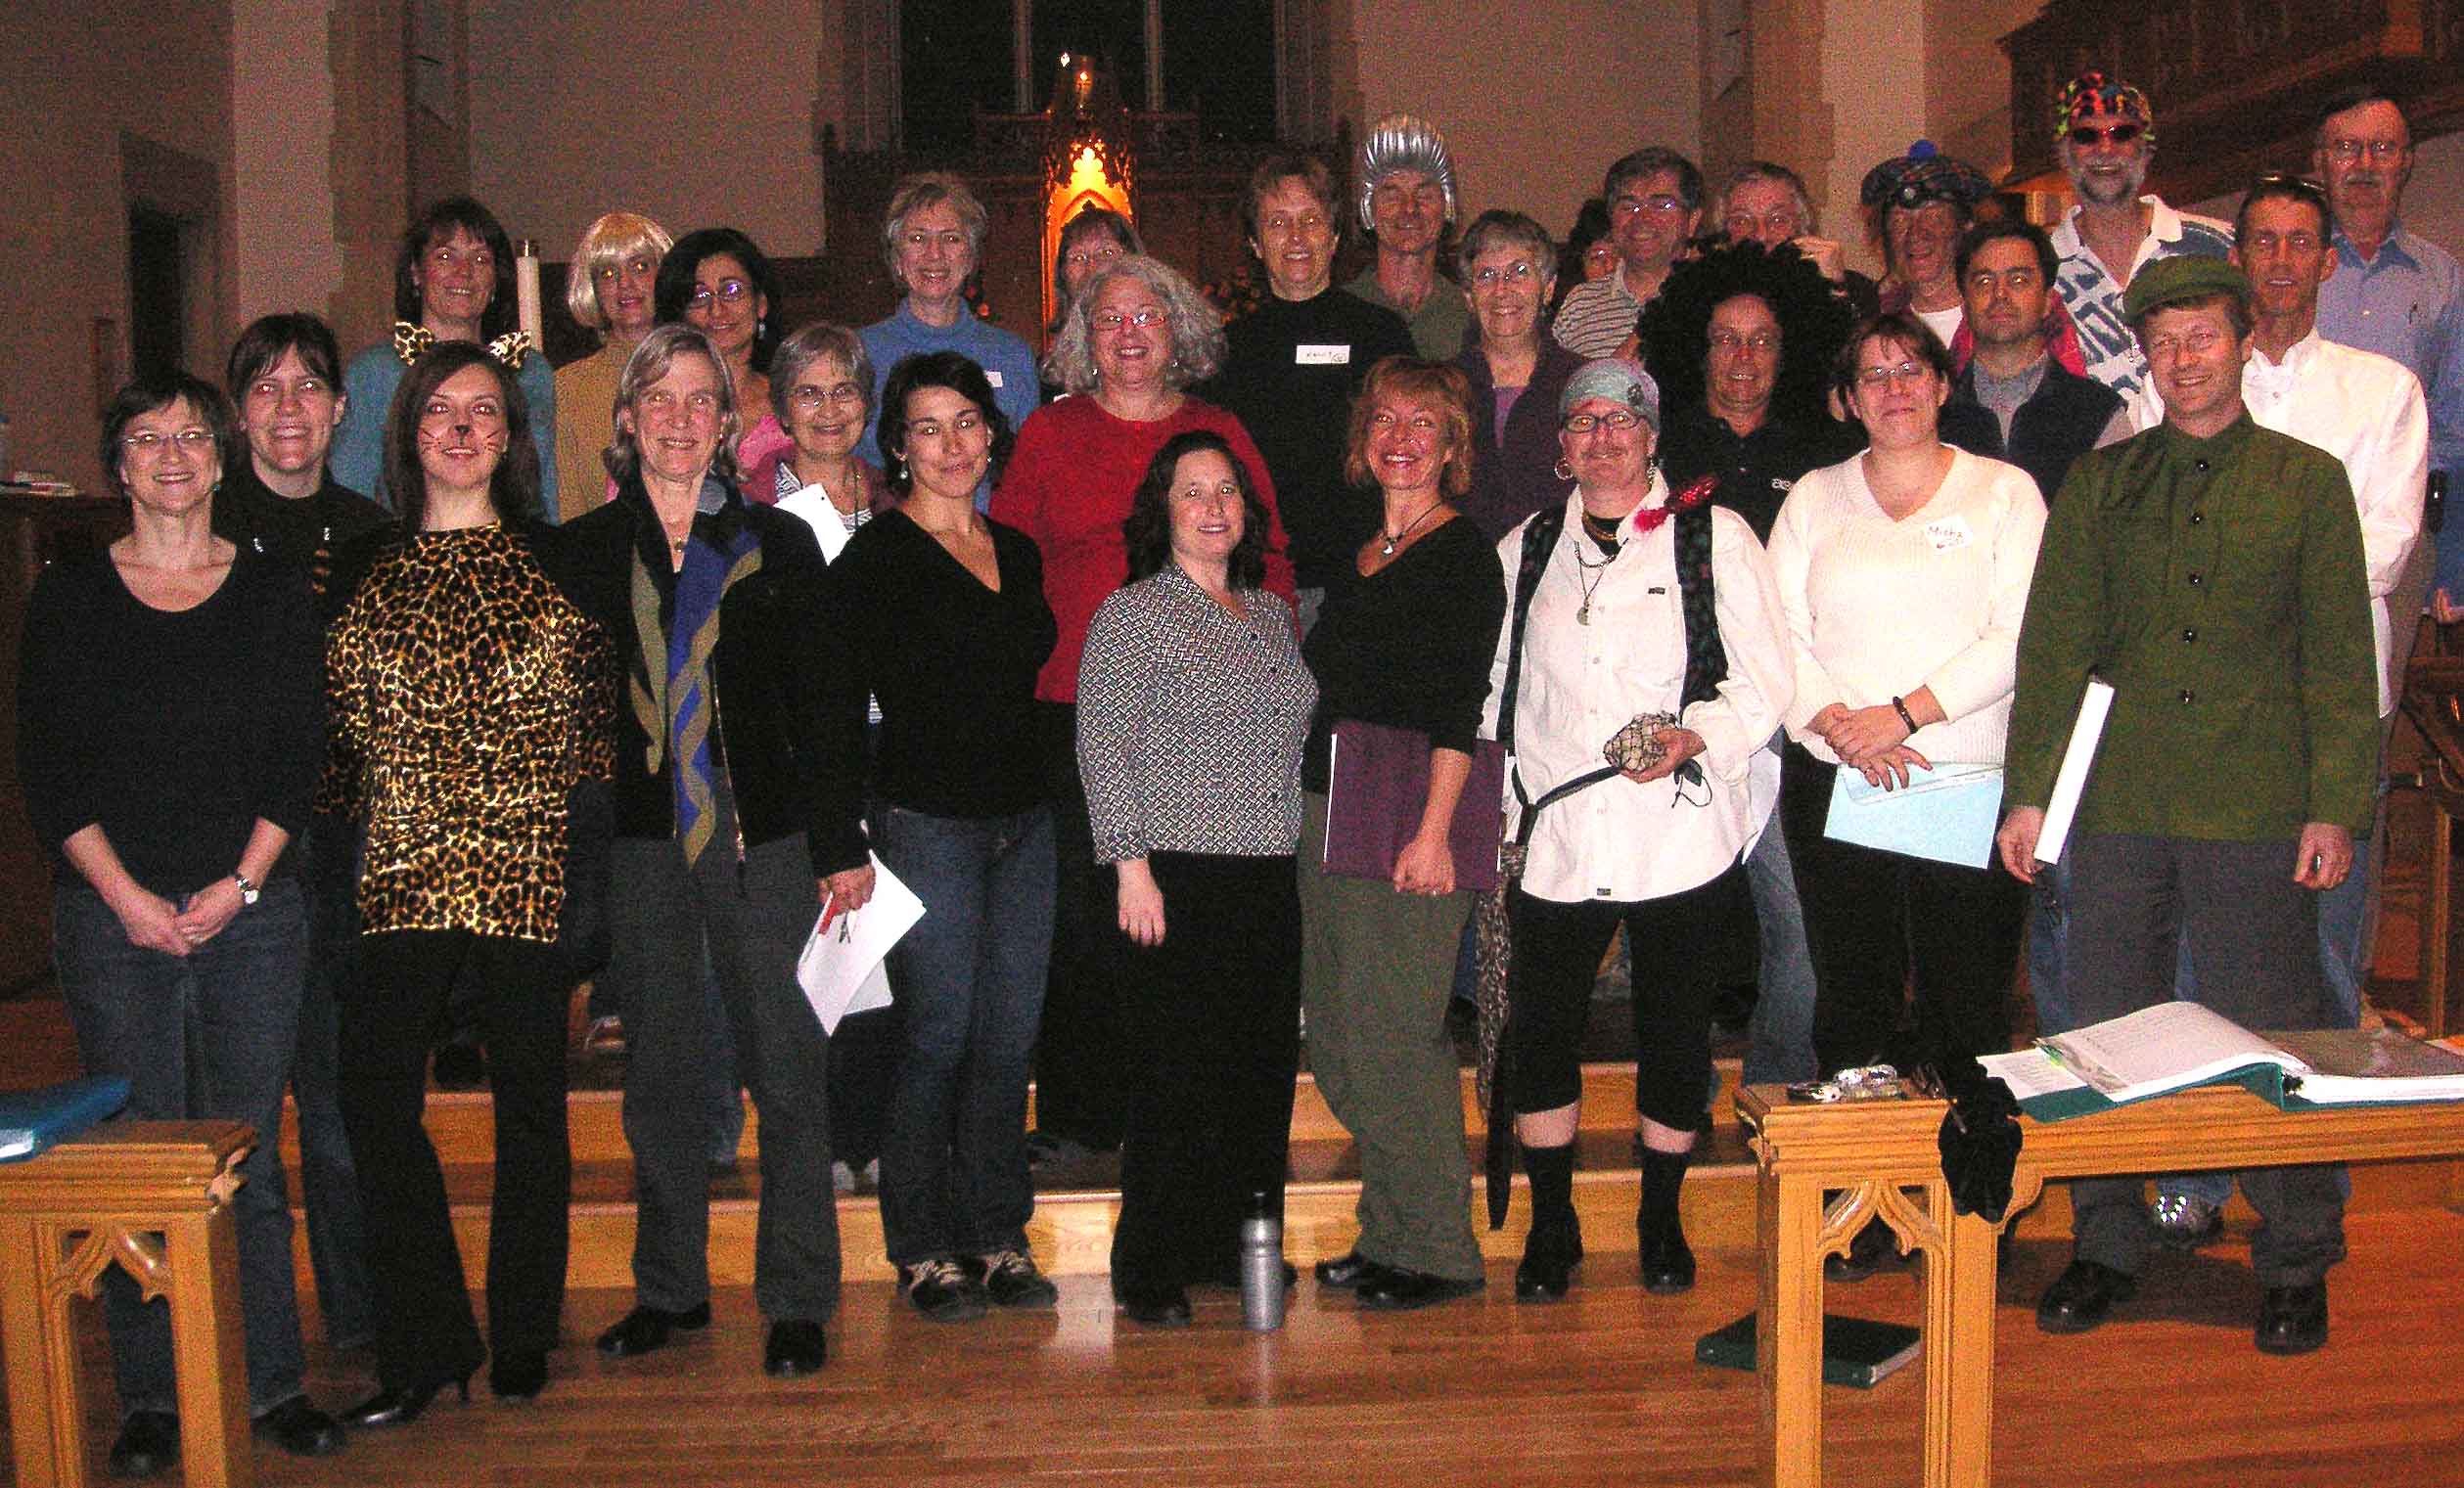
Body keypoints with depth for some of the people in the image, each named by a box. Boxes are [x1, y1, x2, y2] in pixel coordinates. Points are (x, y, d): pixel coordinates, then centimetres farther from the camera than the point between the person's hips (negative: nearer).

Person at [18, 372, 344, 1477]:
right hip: (113, 916, 0)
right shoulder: (70, 596, 6)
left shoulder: (271, 592, 8)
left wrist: (240, 883, -7)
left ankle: (273, 1383, 13)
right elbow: (45, 768, 2)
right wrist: (128, 897, -8)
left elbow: (297, 761, 4)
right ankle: (151, 1399, 12)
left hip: (252, 911, 0)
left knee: (249, 1152, 4)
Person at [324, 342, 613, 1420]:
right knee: (373, 1095, -8)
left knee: (528, 1099, 6)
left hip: (530, 867, -1)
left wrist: (587, 826, -3)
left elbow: (600, 713, 6)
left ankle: (521, 1342, 21)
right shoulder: (364, 572, 12)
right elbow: (338, 725, 12)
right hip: (402, 873, 1)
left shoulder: (553, 565, 8)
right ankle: (424, 1350, 6)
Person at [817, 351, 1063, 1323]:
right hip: (925, 823, -6)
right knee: (940, 1039, -1)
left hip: (1023, 822, 6)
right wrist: (841, 846, -14)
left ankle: (1000, 1236, 20)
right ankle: (923, 1250, 13)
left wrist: (1052, 799, 15)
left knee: (1011, 1040, 8)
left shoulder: (1017, 551, 13)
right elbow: (838, 712, -9)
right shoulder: (874, 557, -5)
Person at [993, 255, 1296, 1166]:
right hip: (1076, 707, -1)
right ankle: (1081, 1113, 14)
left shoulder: (1219, 434, 12)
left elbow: (1269, 559, 14)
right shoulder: (1049, 433, 9)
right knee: (1082, 910, 1)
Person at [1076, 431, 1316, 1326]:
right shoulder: (1134, 613, -3)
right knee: (1176, 1076, -3)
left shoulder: (1272, 613, 16)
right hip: (1180, 879, -6)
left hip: (1270, 879, 6)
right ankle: (1150, 1274, 8)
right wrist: (1131, 867, -14)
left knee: (1264, 1069, 8)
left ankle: (1238, 1250, 22)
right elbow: (1103, 749, -8)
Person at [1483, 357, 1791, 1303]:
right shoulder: (1526, 549, 13)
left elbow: (1765, 681, -1)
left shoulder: (1712, 537, 3)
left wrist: (1695, 737, -19)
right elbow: (1497, 694, 18)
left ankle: (1661, 1223, 26)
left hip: (1680, 832, -2)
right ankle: (1551, 1228, 20)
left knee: (1675, 1030, 7)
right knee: (1539, 1030, 3)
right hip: (1555, 837, 2)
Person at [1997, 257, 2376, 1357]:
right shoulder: (2099, 483, 11)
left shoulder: (2308, 481, 7)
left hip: (2256, 811, -2)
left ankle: (2294, 1265, 20)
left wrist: (2334, 805, -3)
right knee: (2104, 1031, 7)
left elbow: (2339, 658, 4)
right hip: (2120, 806, 2)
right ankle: (2108, 1248, 22)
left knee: (2270, 1039, 4)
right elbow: (2053, 643, 9)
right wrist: (2029, 790, 2)